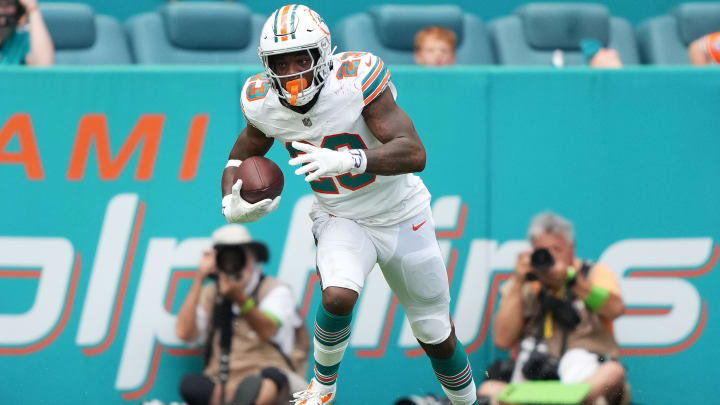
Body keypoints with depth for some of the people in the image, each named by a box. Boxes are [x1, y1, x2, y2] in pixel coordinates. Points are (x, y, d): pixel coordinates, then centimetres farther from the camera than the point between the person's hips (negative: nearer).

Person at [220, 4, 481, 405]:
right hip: (340, 221, 2)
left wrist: (346, 161, -49)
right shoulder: (264, 102, -13)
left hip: (401, 217, -2)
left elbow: (414, 154, -34)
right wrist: (232, 205, -15)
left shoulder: (356, 79, -28)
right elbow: (241, 157, 7)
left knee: (438, 339, 9)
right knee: (338, 297, -30)